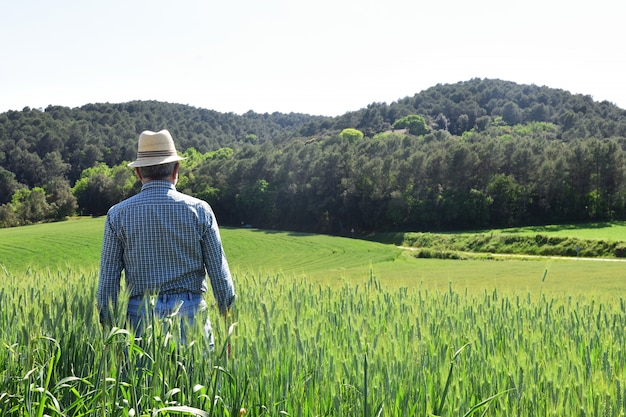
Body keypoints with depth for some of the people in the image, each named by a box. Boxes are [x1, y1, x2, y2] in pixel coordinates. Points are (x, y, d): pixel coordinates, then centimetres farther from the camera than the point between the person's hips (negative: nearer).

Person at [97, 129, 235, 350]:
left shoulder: (118, 214, 2)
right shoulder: (199, 210, 0)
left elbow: (108, 278, 3)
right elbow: (219, 272, 0)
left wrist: (107, 330, 10)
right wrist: (229, 321, 9)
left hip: (140, 314, 1)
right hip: (190, 311, -1)